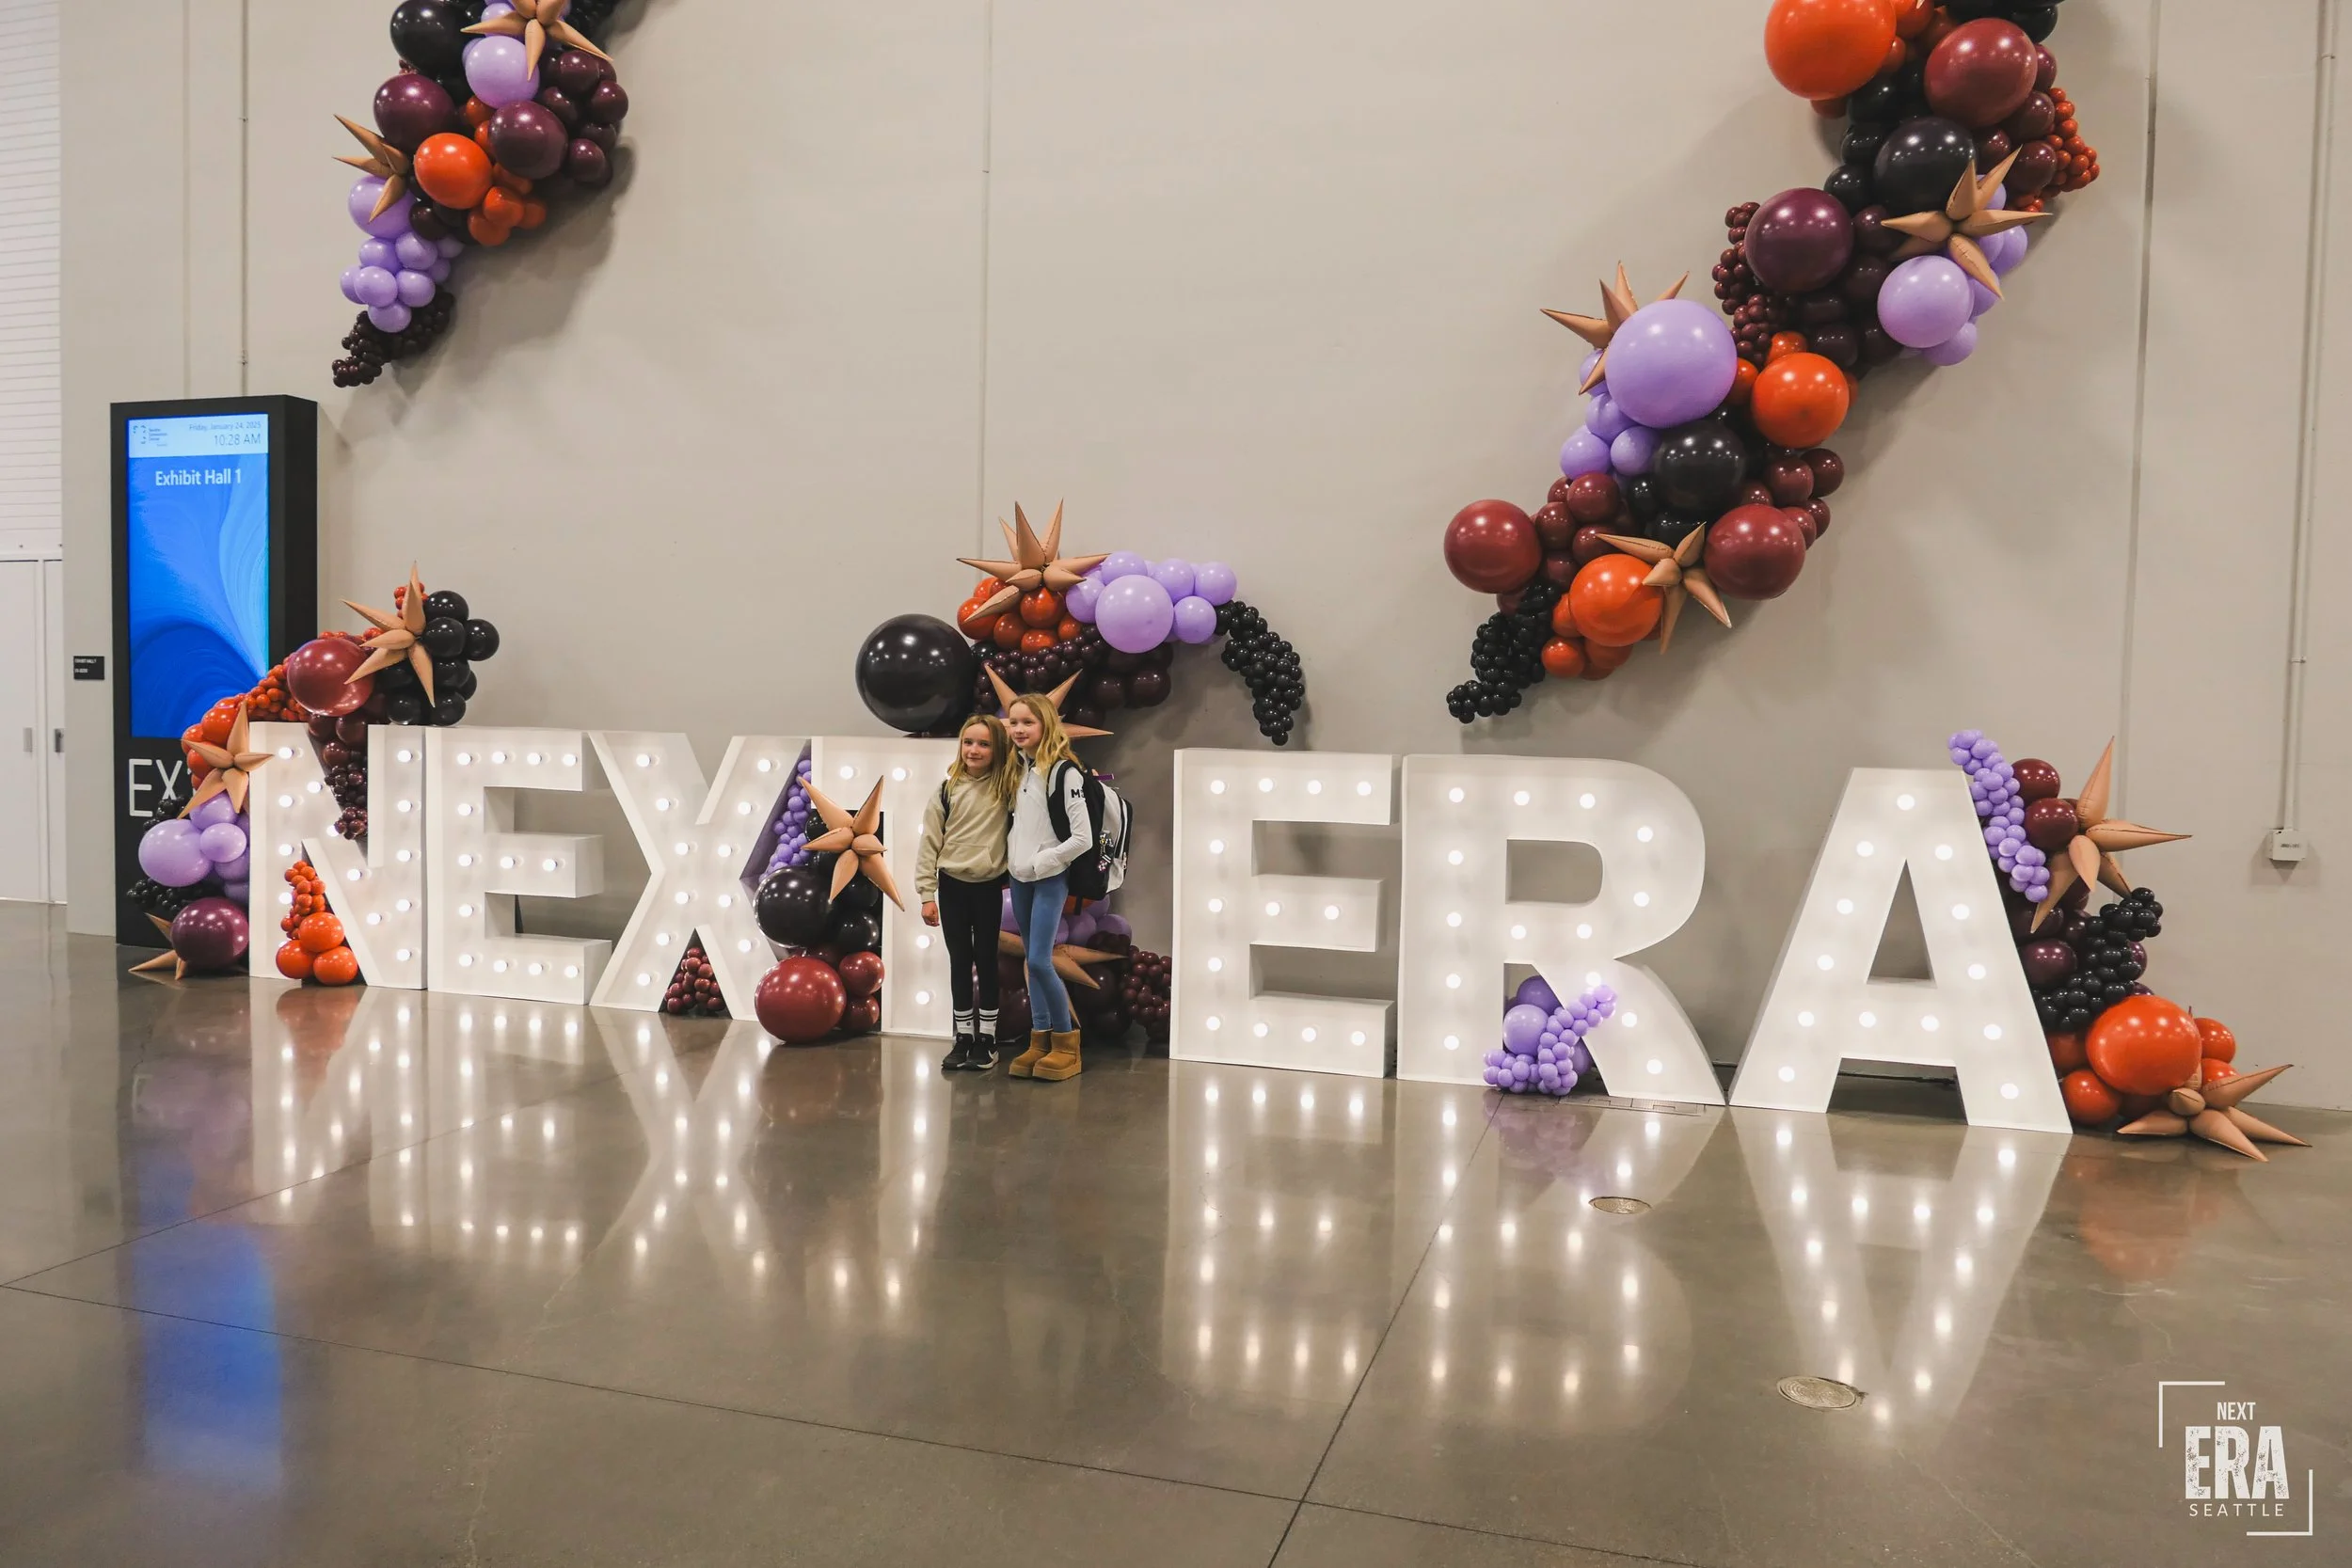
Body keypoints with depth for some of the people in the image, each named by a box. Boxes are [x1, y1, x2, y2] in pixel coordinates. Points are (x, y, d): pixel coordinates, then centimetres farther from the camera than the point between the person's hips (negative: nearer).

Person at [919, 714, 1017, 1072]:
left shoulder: (1006, 787, -2)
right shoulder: (948, 790, -2)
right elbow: (930, 843, 0)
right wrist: (927, 894, -3)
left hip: (989, 886, -1)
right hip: (952, 885, 1)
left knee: (986, 960, 7)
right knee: (960, 961, 9)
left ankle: (986, 1038, 16)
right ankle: (963, 1037, 18)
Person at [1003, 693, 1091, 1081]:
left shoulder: (1064, 771, -15)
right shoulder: (1018, 768, 8)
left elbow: (1083, 838, -17)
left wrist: (1039, 862, -13)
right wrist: (1010, 854, 8)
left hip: (1050, 878, -7)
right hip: (1019, 877, 7)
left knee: (1040, 961, -11)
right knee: (1031, 963, 9)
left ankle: (1066, 1042, 3)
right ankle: (1039, 1040, 16)